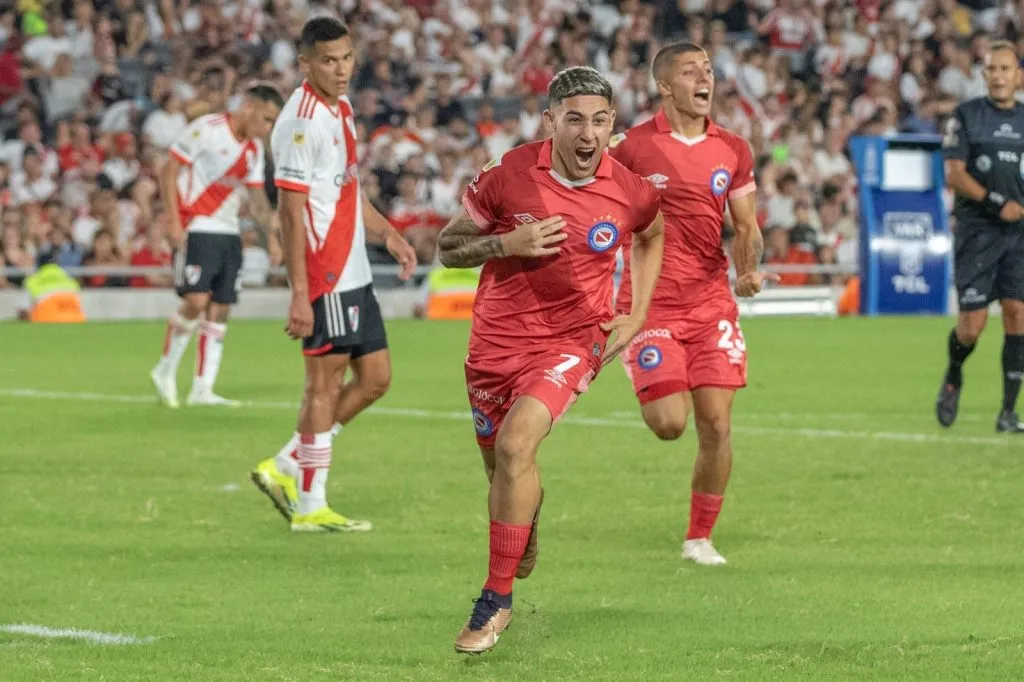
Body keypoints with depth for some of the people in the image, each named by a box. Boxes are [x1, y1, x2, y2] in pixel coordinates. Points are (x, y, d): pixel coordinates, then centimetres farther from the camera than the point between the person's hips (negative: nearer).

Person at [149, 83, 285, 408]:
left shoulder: (254, 148, 13)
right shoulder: (205, 129, -9)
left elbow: (257, 198, 21)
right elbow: (169, 171, -9)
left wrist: (272, 234, 8)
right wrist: (173, 221, -16)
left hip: (228, 232, 7)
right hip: (195, 229, -7)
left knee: (220, 309, 2)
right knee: (197, 299, -17)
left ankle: (202, 390, 6)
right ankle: (165, 370, 2)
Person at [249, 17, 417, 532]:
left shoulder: (341, 108, 13)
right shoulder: (301, 121, -16)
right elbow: (290, 212, -19)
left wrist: (386, 232, 10)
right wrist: (299, 294, -22)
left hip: (353, 273, 9)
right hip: (324, 278, -9)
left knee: (375, 378, 11)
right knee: (325, 385, -3)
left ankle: (285, 470, 18)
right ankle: (310, 507, 5)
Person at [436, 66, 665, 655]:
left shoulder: (630, 192, -9)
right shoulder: (508, 176, -12)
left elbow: (652, 236, 16)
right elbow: (449, 248, -2)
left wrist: (637, 317, 9)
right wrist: (507, 243, -20)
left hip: (574, 338, -2)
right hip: (498, 338, 2)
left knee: (515, 445, -24)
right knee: (499, 462, 14)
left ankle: (497, 600, -16)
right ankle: (525, 541, 51)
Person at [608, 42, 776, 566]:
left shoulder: (732, 150, 6)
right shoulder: (632, 146, -6)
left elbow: (746, 228, 11)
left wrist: (748, 269, -7)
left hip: (712, 302, 3)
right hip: (651, 302, -3)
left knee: (716, 427, -3)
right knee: (669, 423, -13)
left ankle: (699, 538, 12)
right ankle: (654, 392, 25)